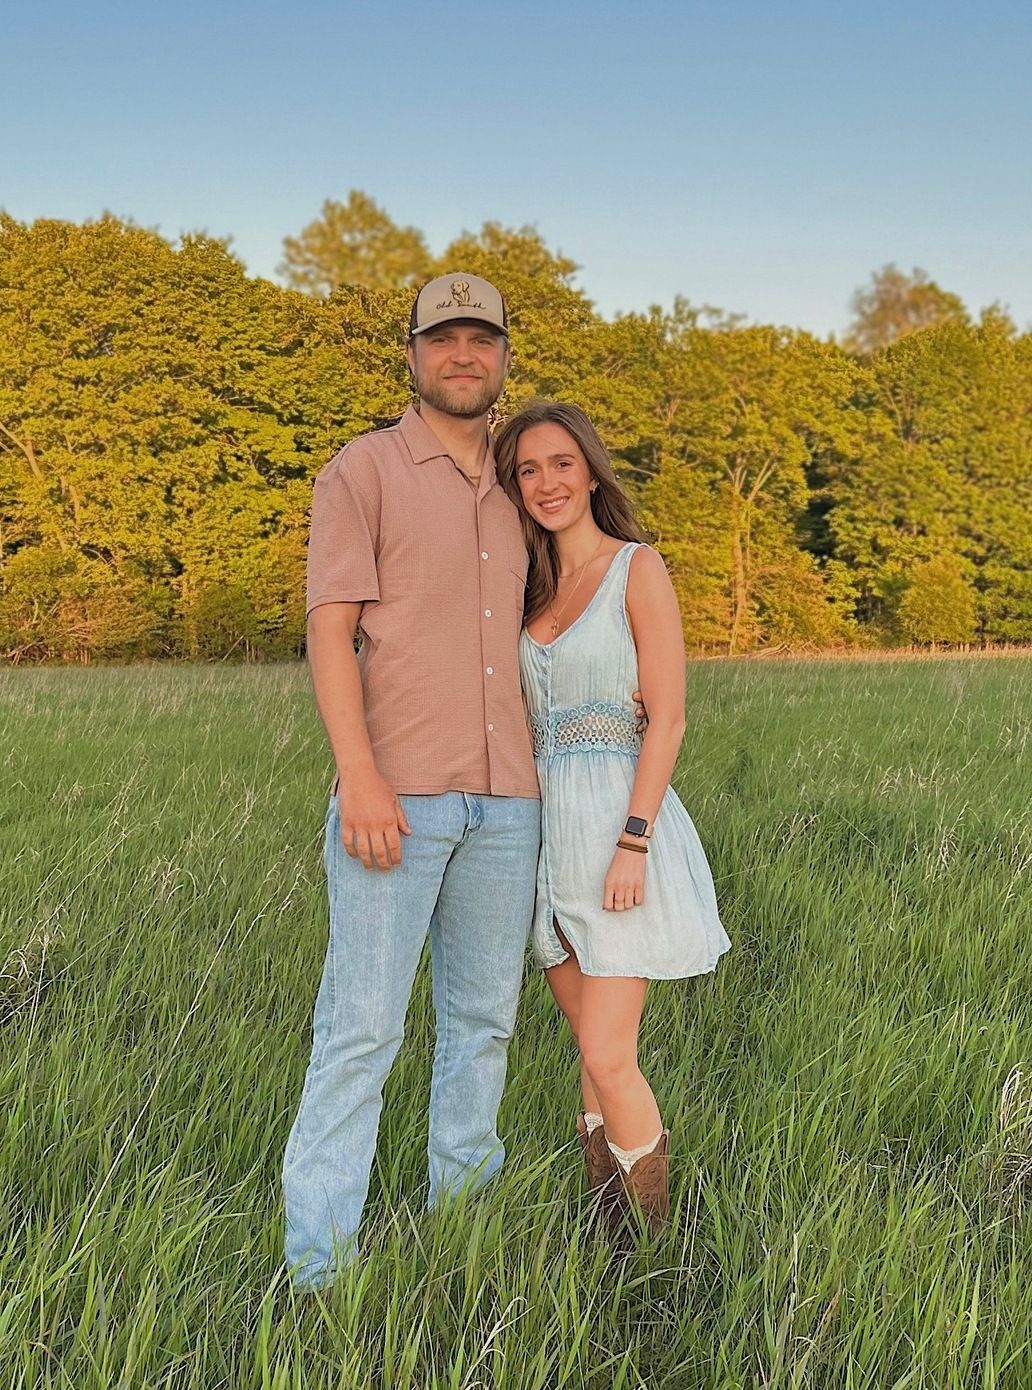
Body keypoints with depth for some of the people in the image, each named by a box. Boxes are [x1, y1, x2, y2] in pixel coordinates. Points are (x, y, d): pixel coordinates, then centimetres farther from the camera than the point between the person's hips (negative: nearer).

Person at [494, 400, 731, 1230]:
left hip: (619, 822, -6)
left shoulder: (638, 568, -4)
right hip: (547, 827, 6)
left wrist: (633, 842, -18)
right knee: (594, 1047, 13)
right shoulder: (531, 585, 14)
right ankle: (603, 1228, 25)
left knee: (609, 1060, -7)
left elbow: (668, 718, -11)